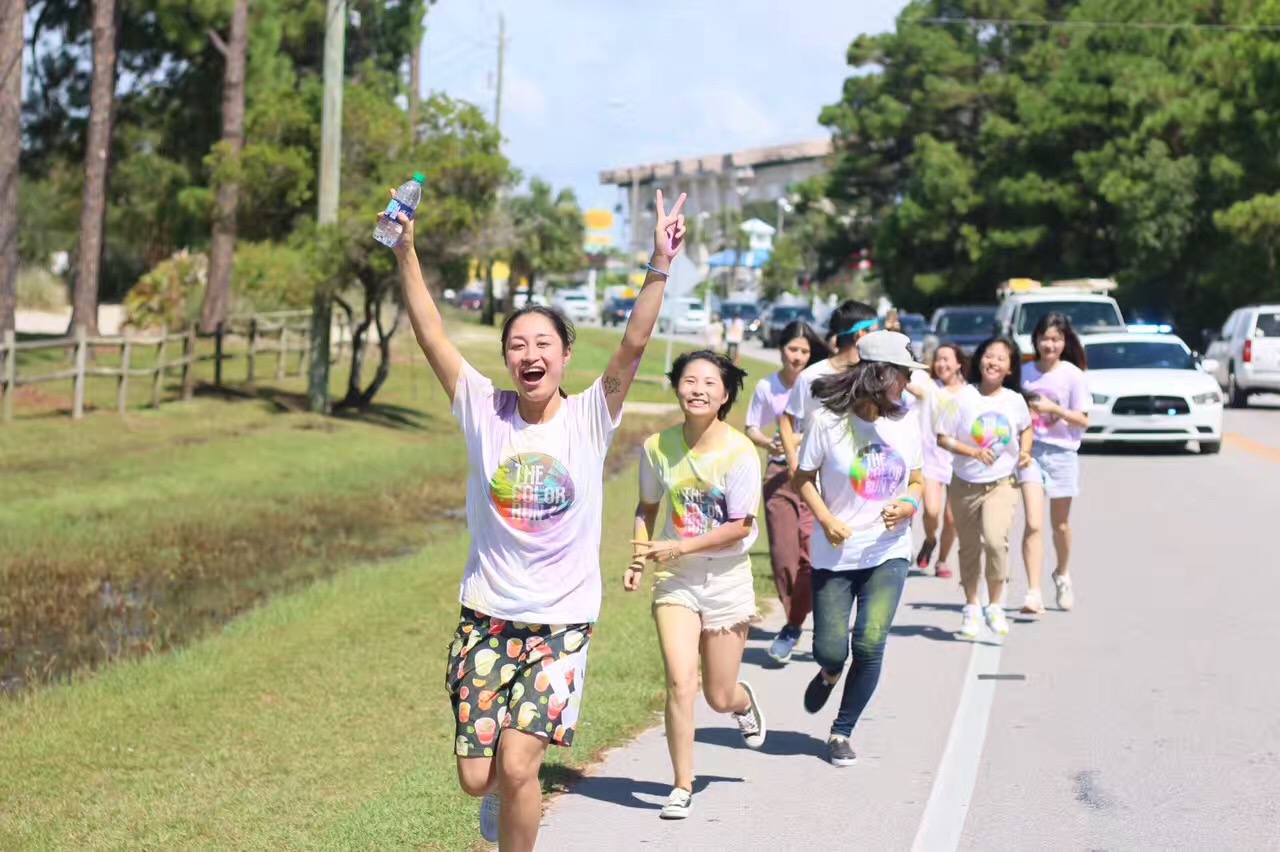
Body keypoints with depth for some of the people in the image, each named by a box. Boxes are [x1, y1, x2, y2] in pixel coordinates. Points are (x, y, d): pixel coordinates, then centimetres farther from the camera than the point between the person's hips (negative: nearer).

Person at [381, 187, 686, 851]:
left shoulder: (589, 418, -4)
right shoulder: (484, 411, 0)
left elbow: (633, 345, -17)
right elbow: (431, 336, -6)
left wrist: (659, 266, -28)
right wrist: (405, 254, -15)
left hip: (560, 622, -2)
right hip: (486, 617, 2)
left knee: (518, 767, -16)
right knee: (476, 777, 0)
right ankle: (505, 788, 37)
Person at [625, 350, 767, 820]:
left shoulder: (739, 451, -15)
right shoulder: (658, 447, -5)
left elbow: (740, 526, -14)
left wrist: (679, 547, -19)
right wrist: (639, 554, -3)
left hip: (727, 577, -1)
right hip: (676, 578, 1)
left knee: (719, 697, 8)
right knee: (680, 683, -14)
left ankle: (744, 700, 47)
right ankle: (682, 786, 1)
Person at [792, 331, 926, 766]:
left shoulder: (905, 421, 2)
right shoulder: (826, 420, -10)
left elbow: (916, 482, 11)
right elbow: (803, 478, -2)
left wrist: (909, 506, -12)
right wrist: (826, 520, -17)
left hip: (888, 553, 2)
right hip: (834, 554, -2)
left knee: (870, 642, -13)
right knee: (831, 648, -2)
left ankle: (842, 732, 7)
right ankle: (830, 674, 40)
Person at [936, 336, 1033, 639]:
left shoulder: (1015, 400, -2)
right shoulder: (964, 396, -8)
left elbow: (1026, 427, 18)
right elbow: (943, 438, -8)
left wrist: (1025, 451, 0)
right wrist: (973, 452, -20)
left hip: (1002, 483, 0)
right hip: (965, 484, 1)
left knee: (995, 540, -22)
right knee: (969, 548, 12)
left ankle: (995, 606, -6)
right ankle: (971, 608, 31)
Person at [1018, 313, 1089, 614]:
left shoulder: (1072, 375, -4)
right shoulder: (1025, 373, 4)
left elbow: (1083, 420, -5)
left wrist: (1053, 409, -17)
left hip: (1062, 453, 0)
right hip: (1030, 450, 0)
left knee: (1060, 524, 15)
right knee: (1033, 523, -14)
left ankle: (1062, 575, 43)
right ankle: (1033, 593, -20)